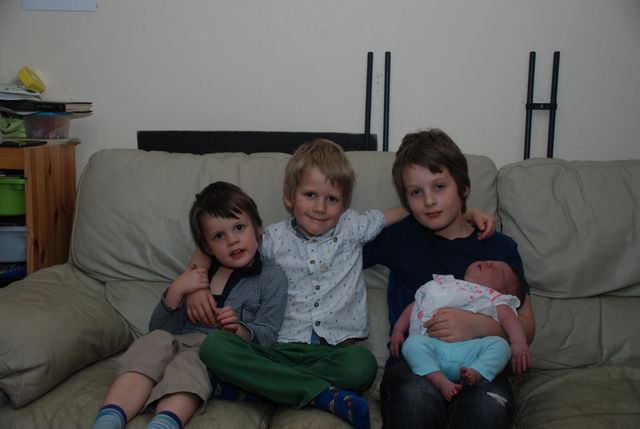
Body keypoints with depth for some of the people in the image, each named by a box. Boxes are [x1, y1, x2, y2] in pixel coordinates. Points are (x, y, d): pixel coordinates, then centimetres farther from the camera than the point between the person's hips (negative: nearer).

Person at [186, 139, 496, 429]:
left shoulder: (353, 227, 10)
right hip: (283, 348, 1)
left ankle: (268, 385, -19)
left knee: (363, 365, -37)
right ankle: (325, 396, -27)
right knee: (214, 347, -27)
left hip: (337, 347, -1)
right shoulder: (274, 238, 9)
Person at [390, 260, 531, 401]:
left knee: (500, 344, -25)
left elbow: (508, 316, 9)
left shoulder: (494, 297, 27)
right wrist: (398, 331, 19)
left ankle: (474, 373, -42)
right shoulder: (440, 284, 34)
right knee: (413, 342, -29)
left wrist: (519, 342, -11)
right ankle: (440, 381, -40)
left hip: (469, 349, -1)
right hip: (433, 342, 1)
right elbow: (414, 306, 33)